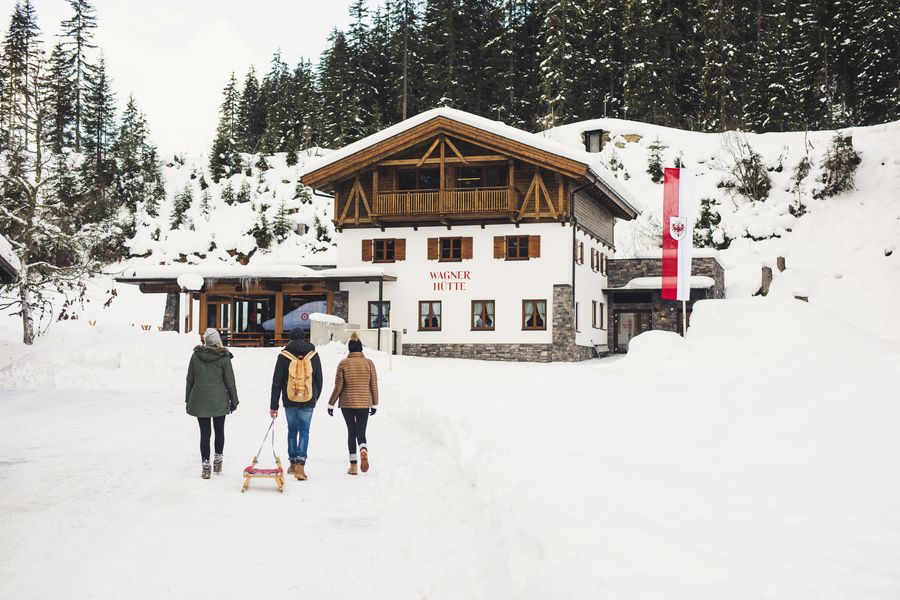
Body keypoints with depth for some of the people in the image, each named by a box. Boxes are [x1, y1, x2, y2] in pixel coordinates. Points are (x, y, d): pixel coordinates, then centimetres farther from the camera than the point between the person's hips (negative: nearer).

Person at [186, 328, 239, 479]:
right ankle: (218, 461, 25)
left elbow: (190, 379, 5)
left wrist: (188, 400, 14)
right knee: (219, 430, 16)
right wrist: (234, 401, 6)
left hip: (199, 401, 1)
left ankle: (206, 466, 3)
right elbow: (230, 381, -4)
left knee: (204, 433, 3)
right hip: (219, 401, -1)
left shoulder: (196, 356, -2)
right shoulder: (223, 358, -9)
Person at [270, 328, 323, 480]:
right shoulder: (314, 355, 2)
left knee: (292, 430, 14)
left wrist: (273, 405, 0)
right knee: (304, 430, 0)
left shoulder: (283, 356, -2)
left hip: (289, 400, 0)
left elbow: (277, 382, -3)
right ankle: (300, 464, -14)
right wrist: (315, 398, 24)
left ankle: (293, 464, 21)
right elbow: (319, 379, 9)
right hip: (308, 400, 0)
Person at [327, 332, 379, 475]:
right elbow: (374, 386, 2)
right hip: (364, 403, 1)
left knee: (351, 432, 10)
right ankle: (364, 452, -24)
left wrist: (331, 404, 7)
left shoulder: (343, 364, -4)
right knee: (361, 433, 7)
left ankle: (353, 465, 5)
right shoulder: (369, 363, -1)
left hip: (347, 403, 0)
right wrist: (374, 404, 12)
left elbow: (338, 387, -3)